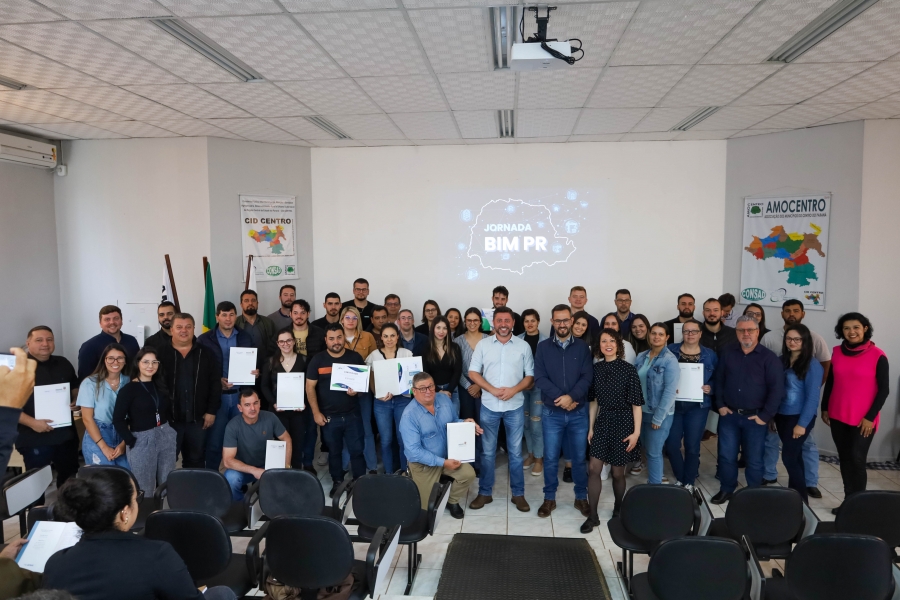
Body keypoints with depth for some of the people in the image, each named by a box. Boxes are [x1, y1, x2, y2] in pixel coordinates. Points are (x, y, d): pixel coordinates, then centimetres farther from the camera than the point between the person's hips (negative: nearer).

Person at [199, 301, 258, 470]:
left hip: (241, 396, 3)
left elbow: (256, 362, 15)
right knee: (214, 441, 4)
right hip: (217, 397, -3)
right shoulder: (205, 340, -2)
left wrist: (256, 372, -7)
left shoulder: (246, 338, 8)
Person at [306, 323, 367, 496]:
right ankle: (337, 481, 29)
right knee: (334, 451, 14)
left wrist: (357, 389, -16)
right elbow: (310, 387, -2)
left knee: (357, 450, 4)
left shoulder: (355, 357, -1)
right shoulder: (317, 360, -3)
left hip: (352, 414, 0)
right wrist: (316, 412, -7)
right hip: (328, 416, 0)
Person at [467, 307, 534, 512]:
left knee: (515, 452, 9)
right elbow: (473, 373, -1)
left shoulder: (523, 346, 0)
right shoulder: (483, 345, 0)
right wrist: (492, 390, -13)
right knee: (487, 451, 10)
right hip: (489, 405, 0)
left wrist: (514, 390, -16)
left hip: (515, 406, 0)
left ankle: (518, 494, 21)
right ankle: (484, 493, 22)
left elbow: (530, 375, 1)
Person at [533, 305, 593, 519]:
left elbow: (587, 377, -6)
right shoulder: (543, 347, 0)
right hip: (552, 413, 0)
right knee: (551, 458, 7)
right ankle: (549, 498, 22)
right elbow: (539, 378, -7)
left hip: (579, 412, 1)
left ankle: (581, 498, 27)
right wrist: (560, 398, -18)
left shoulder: (582, 347, 2)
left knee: (579, 457, 11)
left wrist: (572, 397, -21)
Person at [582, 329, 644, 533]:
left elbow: (636, 404, -9)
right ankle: (593, 515, 10)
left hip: (623, 423, -3)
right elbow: (594, 401, 7)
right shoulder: (596, 368, 1)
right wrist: (590, 427, 8)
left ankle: (618, 510, 33)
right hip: (602, 422, 3)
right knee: (593, 468, -2)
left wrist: (636, 432, -12)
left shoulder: (628, 370, -11)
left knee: (617, 472, 8)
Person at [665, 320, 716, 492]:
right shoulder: (670, 351, 0)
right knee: (671, 445, 0)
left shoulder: (710, 355, 3)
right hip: (674, 404, 0)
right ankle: (680, 478, 23)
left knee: (692, 446, 5)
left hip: (697, 406, 0)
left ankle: (689, 482, 22)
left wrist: (710, 388, -11)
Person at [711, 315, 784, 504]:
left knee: (753, 459, 8)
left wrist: (765, 416, -12)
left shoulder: (769, 357, -6)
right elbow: (719, 380, 9)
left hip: (754, 417, -2)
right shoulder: (727, 352, 4)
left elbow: (777, 389, -10)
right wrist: (720, 405, 1)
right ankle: (726, 489, 25)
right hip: (729, 414, 3)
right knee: (726, 455, 8)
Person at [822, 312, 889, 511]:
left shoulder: (877, 356, -9)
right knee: (845, 459, 10)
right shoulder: (837, 352, 3)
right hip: (838, 417, 4)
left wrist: (870, 417, -10)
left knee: (857, 460, -3)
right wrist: (824, 408, 11)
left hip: (863, 420, -4)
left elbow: (883, 390, -7)